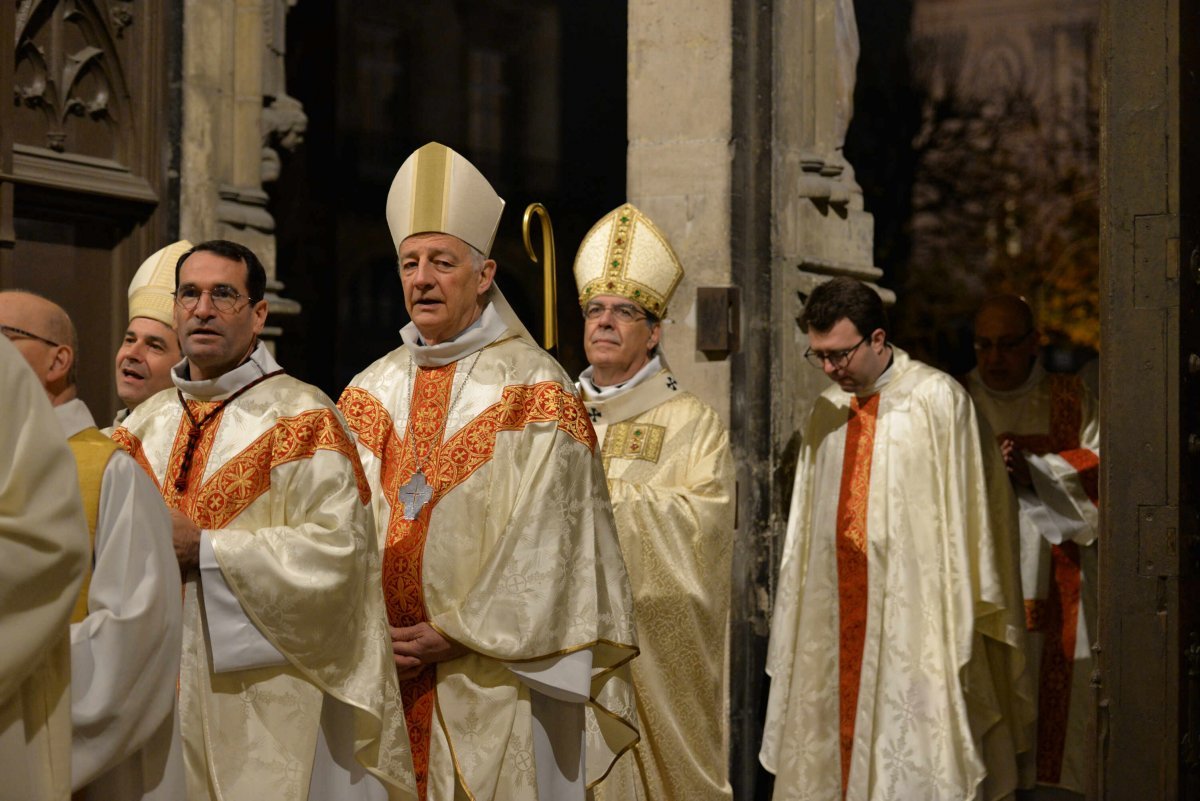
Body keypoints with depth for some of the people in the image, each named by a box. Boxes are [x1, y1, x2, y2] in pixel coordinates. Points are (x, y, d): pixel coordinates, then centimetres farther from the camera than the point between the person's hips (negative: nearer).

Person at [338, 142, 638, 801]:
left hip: (495, 683, -4)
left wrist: (454, 634, -15)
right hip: (383, 669, 5)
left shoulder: (534, 391, -4)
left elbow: (543, 541, -11)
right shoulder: (373, 391, 12)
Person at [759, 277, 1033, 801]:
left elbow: (962, 511, -7)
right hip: (836, 616, 5)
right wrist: (795, 614, 9)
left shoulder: (938, 400, -6)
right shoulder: (827, 411, 12)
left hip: (914, 618, -5)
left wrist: (959, 621, -10)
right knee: (835, 748, 6)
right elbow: (809, 523, 13)